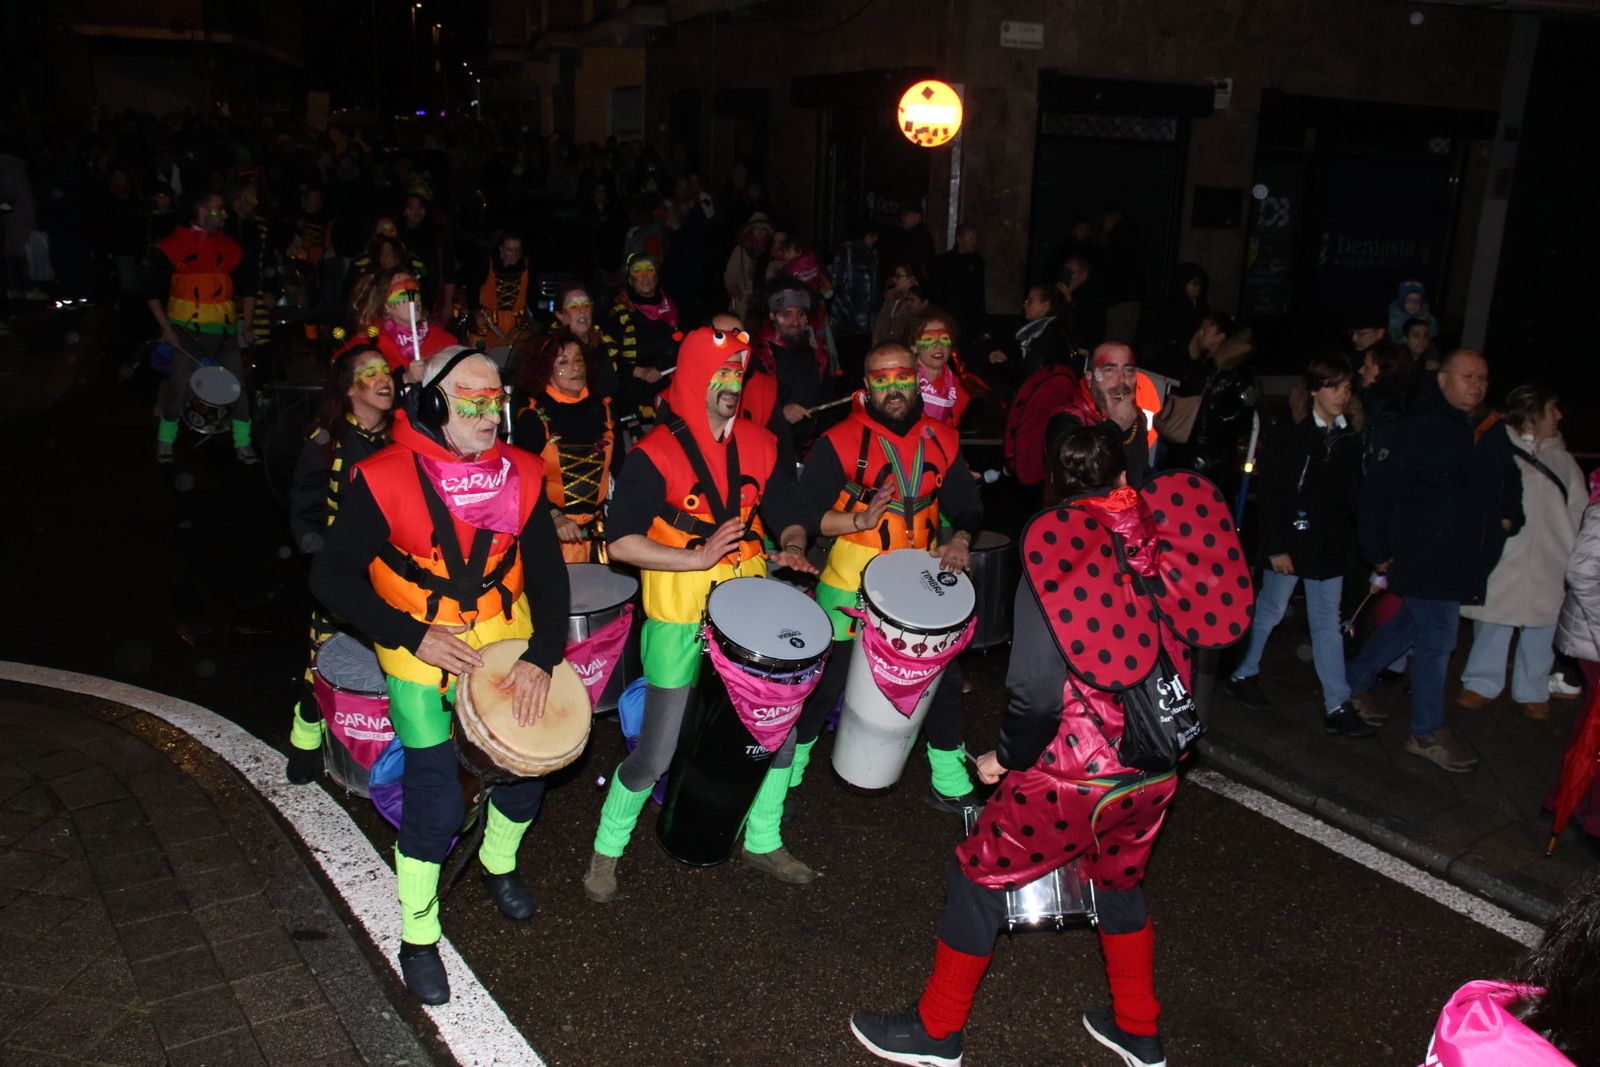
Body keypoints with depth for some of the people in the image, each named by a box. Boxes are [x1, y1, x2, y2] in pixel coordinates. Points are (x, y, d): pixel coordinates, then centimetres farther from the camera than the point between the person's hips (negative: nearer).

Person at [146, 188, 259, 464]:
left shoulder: (230, 247, 7)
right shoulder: (171, 247, -3)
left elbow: (248, 288, 15)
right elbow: (152, 291, 1)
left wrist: (247, 326, 10)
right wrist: (166, 328, -5)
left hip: (224, 332, 3)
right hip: (186, 332, -3)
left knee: (238, 386, -1)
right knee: (180, 387, -4)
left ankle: (243, 444, 11)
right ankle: (165, 441, 17)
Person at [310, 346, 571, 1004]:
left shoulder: (520, 474, -5)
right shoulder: (384, 480, -17)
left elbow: (547, 572, -4)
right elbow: (332, 578, -13)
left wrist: (542, 656, -17)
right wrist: (413, 634, -21)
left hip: (507, 640, 4)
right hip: (423, 653, -4)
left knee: (529, 765, 7)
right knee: (435, 800, -6)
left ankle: (499, 863, 41)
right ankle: (418, 938, 17)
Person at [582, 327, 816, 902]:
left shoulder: (759, 445, 4)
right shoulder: (655, 454, -13)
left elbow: (786, 517, 14)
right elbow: (620, 542, -16)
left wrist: (792, 548, -8)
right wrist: (697, 558, -23)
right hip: (679, 622, -5)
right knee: (656, 753, 0)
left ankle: (762, 841, 35)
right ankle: (606, 850, 26)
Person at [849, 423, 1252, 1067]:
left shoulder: (1055, 547, -14)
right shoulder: (1161, 531, -2)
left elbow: (1036, 692, -19)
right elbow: (1188, 643, 8)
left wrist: (1007, 758, -1)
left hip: (1079, 773, -5)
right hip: (1157, 770, 5)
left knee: (979, 875, 14)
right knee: (1119, 880, 30)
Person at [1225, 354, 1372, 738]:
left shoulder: (1351, 437, 4)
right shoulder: (1289, 436, -12)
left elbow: (1353, 494, 10)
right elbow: (1270, 496, -13)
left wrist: (1348, 540, 4)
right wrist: (1275, 547, -15)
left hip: (1330, 546, 5)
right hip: (1290, 541, -5)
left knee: (1328, 624, 8)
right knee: (1269, 612, 9)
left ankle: (1338, 706, 9)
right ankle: (1243, 675, 28)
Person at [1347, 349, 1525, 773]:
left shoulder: (1493, 437, 10)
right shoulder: (1415, 431, -13)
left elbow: (1510, 483, 29)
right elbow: (1377, 492, -13)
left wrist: (1509, 517, 10)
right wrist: (1379, 553, -11)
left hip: (1467, 561, 8)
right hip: (1425, 559, -7)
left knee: (1409, 626, 18)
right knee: (1436, 641, -2)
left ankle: (1356, 682, 37)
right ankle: (1428, 734, 12)